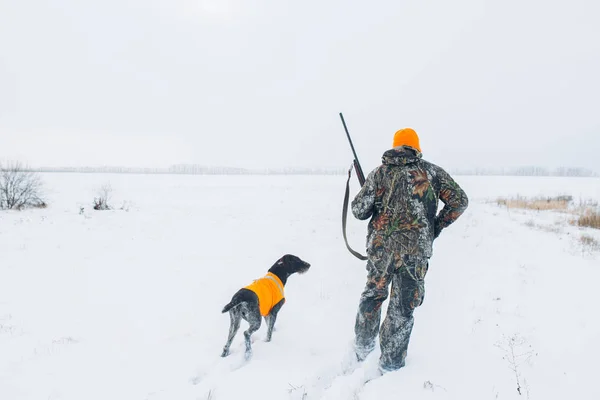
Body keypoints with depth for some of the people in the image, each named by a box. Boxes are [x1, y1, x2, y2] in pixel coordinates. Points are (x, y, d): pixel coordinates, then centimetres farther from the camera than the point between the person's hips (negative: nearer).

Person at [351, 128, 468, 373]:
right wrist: (435, 227, 7)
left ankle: (363, 346, 35)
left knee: (373, 295, 24)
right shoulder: (432, 172, 5)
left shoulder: (380, 172, 4)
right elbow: (459, 201, 0)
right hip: (416, 251, -1)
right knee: (402, 309, 11)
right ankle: (390, 364, 20)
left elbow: (358, 211, 0)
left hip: (380, 247, 1)